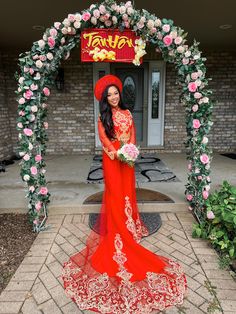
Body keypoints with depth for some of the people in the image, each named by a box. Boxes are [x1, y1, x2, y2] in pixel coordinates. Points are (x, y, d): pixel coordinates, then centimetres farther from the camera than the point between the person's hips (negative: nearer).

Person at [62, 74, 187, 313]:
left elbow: (132, 133, 9)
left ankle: (129, 223, 25)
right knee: (115, 193, -2)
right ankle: (117, 229, 9)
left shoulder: (127, 113, 13)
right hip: (112, 158, -4)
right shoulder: (103, 116, 1)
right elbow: (103, 137, -9)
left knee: (127, 190, 10)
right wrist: (116, 152, -24)